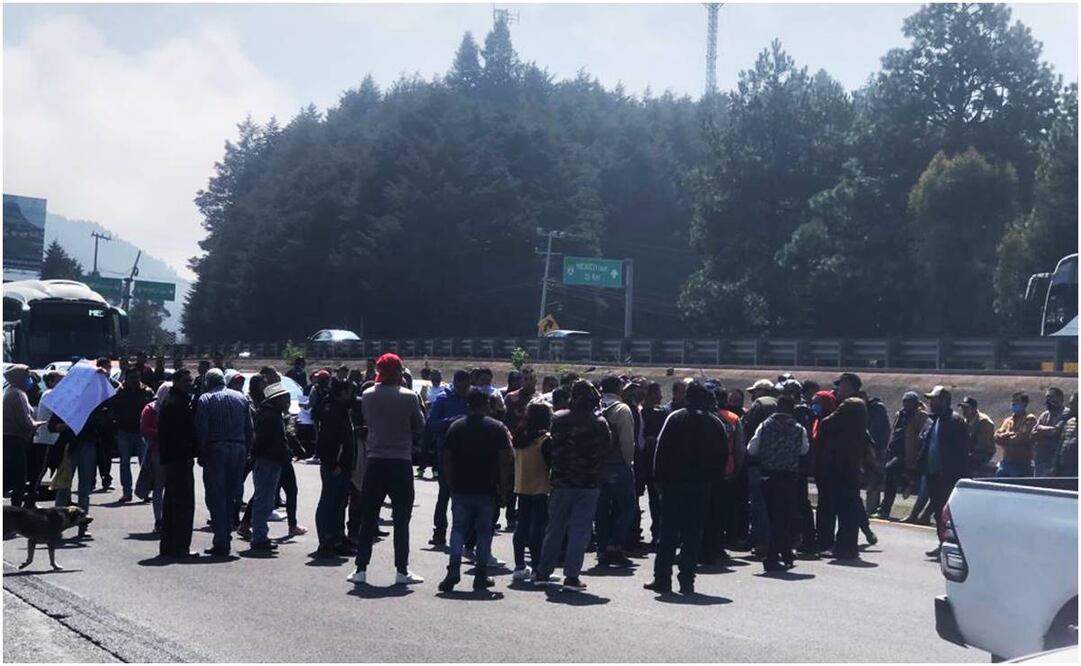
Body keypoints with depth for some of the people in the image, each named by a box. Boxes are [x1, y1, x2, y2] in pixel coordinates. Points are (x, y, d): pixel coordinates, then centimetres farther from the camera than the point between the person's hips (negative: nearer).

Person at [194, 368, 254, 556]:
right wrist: (246, 452, 11)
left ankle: (221, 542, -2)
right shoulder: (241, 398, 11)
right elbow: (250, 429, 9)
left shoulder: (205, 400, -1)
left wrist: (201, 455, -2)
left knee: (216, 498, 0)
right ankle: (227, 534, 13)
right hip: (239, 449, 3)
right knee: (233, 496, 13)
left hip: (216, 450, -3)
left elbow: (201, 430, -8)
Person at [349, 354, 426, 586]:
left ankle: (361, 569, 8)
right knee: (401, 519, 4)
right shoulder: (409, 397, -9)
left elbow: (367, 422, 10)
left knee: (368, 519, 9)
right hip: (401, 461, -2)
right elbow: (419, 428, 1)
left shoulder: (368, 396, -2)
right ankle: (402, 571, 5)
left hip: (375, 461, 2)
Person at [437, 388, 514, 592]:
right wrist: (502, 484, 2)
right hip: (487, 490, -1)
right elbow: (506, 459, -7)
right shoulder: (497, 428, -2)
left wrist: (451, 484, 9)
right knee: (484, 531, 9)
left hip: (461, 489, 1)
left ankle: (454, 570, -9)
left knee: (458, 529, 6)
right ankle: (480, 574, 8)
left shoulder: (456, 427, 3)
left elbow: (446, 458, 2)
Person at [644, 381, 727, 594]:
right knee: (693, 534, 6)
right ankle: (687, 580, 4)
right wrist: (712, 478, 11)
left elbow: (662, 449, -8)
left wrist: (660, 477, -1)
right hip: (702, 485, 2)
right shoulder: (716, 424, 3)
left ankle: (662, 578, 5)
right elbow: (723, 455, 5)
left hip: (674, 483, -2)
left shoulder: (675, 419, -6)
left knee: (668, 532, 4)